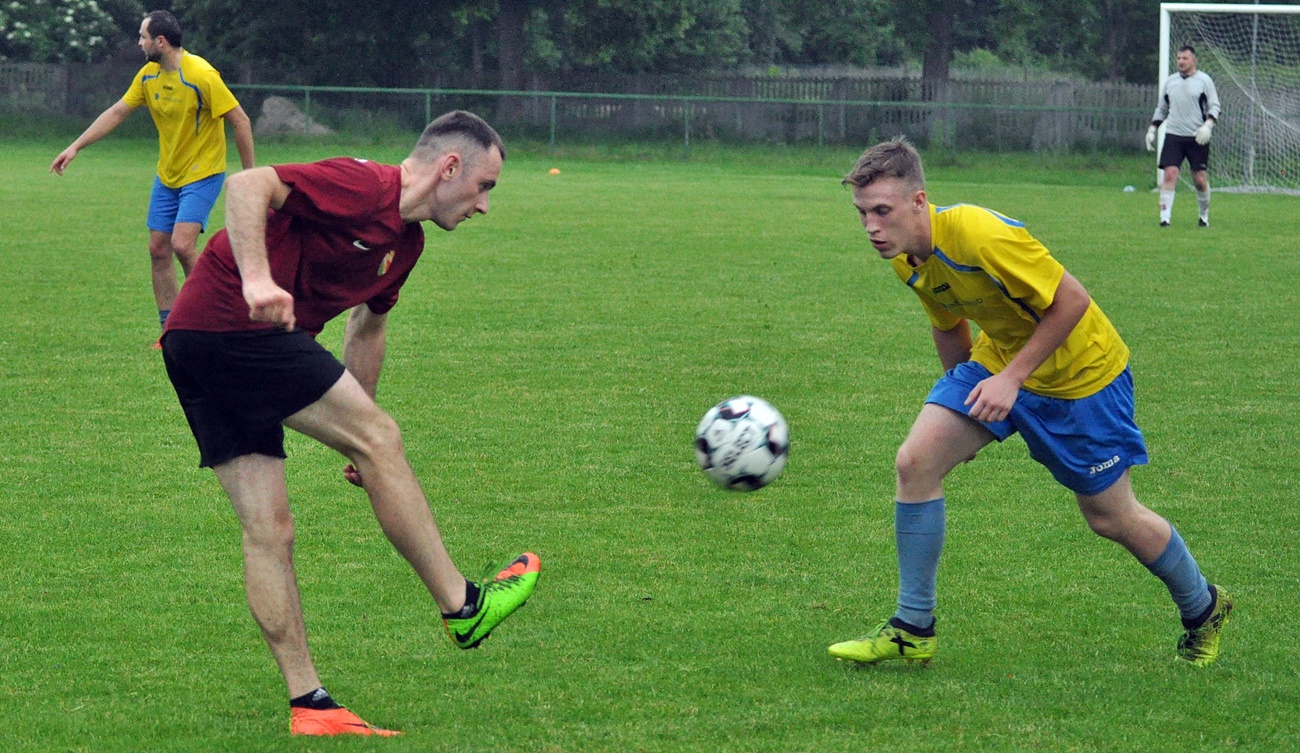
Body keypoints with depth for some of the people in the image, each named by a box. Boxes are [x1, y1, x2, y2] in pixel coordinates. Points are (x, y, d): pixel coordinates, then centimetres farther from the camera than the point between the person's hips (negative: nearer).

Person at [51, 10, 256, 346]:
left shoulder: (202, 76, -21)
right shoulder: (149, 75, 1)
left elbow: (240, 121, -17)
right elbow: (117, 112, 10)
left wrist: (249, 176, -14)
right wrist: (75, 147, 5)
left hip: (202, 173, -7)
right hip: (167, 176, 7)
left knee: (182, 245, -20)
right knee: (158, 249, 2)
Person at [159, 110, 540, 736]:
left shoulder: (406, 239, 19)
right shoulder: (366, 187, -12)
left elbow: (368, 325, 34)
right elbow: (248, 185, -23)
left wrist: (357, 432, 36)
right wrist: (257, 278, -36)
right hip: (236, 326, -10)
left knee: (267, 532, 8)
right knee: (381, 439, -6)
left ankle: (307, 704, 8)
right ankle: (462, 606, 3)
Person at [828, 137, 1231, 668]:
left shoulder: (979, 235, -34)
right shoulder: (907, 258, -8)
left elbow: (1072, 300, -28)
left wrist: (1012, 378, -28)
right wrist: (962, 396, 16)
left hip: (1081, 373, -7)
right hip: (997, 361, 7)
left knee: (1110, 518, 5)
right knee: (915, 461, -11)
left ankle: (1203, 609, 33)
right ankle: (913, 630, -2)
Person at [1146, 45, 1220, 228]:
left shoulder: (1204, 81, 1)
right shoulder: (1169, 82, 12)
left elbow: (1214, 107, -1)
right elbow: (1161, 109, 21)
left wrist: (1208, 125, -18)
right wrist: (1151, 130, 12)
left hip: (1197, 138, -2)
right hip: (1173, 136, 2)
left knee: (1200, 179, 1)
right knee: (1169, 175, -12)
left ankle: (1204, 216, 21)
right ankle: (1165, 217, -14)